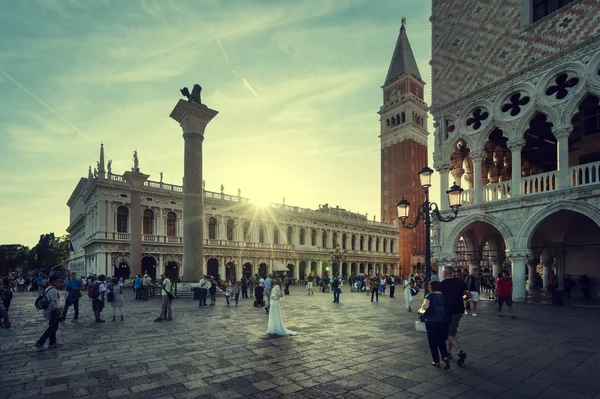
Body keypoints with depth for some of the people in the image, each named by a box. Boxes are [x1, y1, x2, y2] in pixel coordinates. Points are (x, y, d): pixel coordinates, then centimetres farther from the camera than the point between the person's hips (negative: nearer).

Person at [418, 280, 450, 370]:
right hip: (444, 321, 4)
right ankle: (445, 358, -6)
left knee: (433, 342, 12)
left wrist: (421, 310, -3)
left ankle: (436, 361, 19)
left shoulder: (430, 295, -11)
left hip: (431, 322, -4)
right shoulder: (444, 295, 3)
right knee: (441, 341, 15)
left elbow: (425, 306, -23)